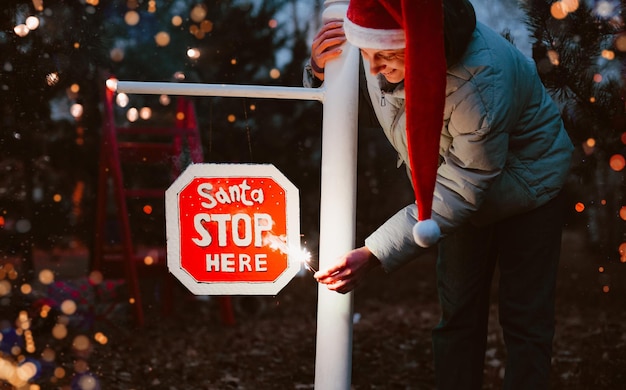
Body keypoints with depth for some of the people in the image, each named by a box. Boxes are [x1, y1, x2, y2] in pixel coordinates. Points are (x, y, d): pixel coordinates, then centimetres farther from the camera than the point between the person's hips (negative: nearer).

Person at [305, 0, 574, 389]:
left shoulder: (480, 82, -41)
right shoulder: (386, 41, -21)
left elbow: (460, 192, -35)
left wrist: (373, 256, -39)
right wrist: (321, 69, -25)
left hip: (526, 190, -6)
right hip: (465, 187, 6)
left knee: (526, 322, -2)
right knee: (458, 315, 10)